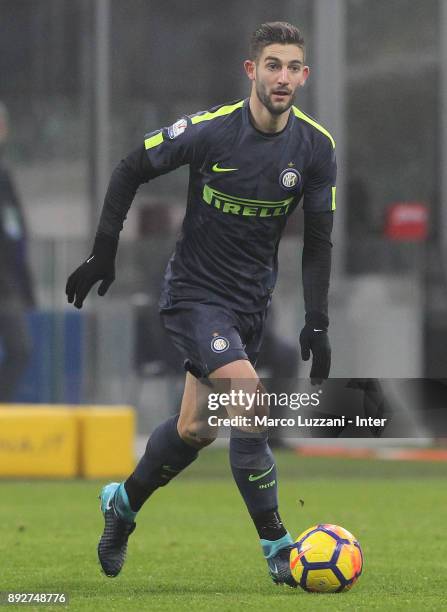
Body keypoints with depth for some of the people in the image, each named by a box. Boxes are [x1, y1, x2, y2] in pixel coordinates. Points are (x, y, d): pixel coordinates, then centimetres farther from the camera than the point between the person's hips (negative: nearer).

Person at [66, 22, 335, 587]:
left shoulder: (316, 146, -6)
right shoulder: (209, 130, -18)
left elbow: (318, 239, 3)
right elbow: (130, 170, -5)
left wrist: (316, 323, -3)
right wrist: (103, 254, -5)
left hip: (253, 298, 5)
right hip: (195, 292, -5)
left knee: (194, 429, 11)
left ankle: (123, 503, 39)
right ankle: (277, 549, -14)